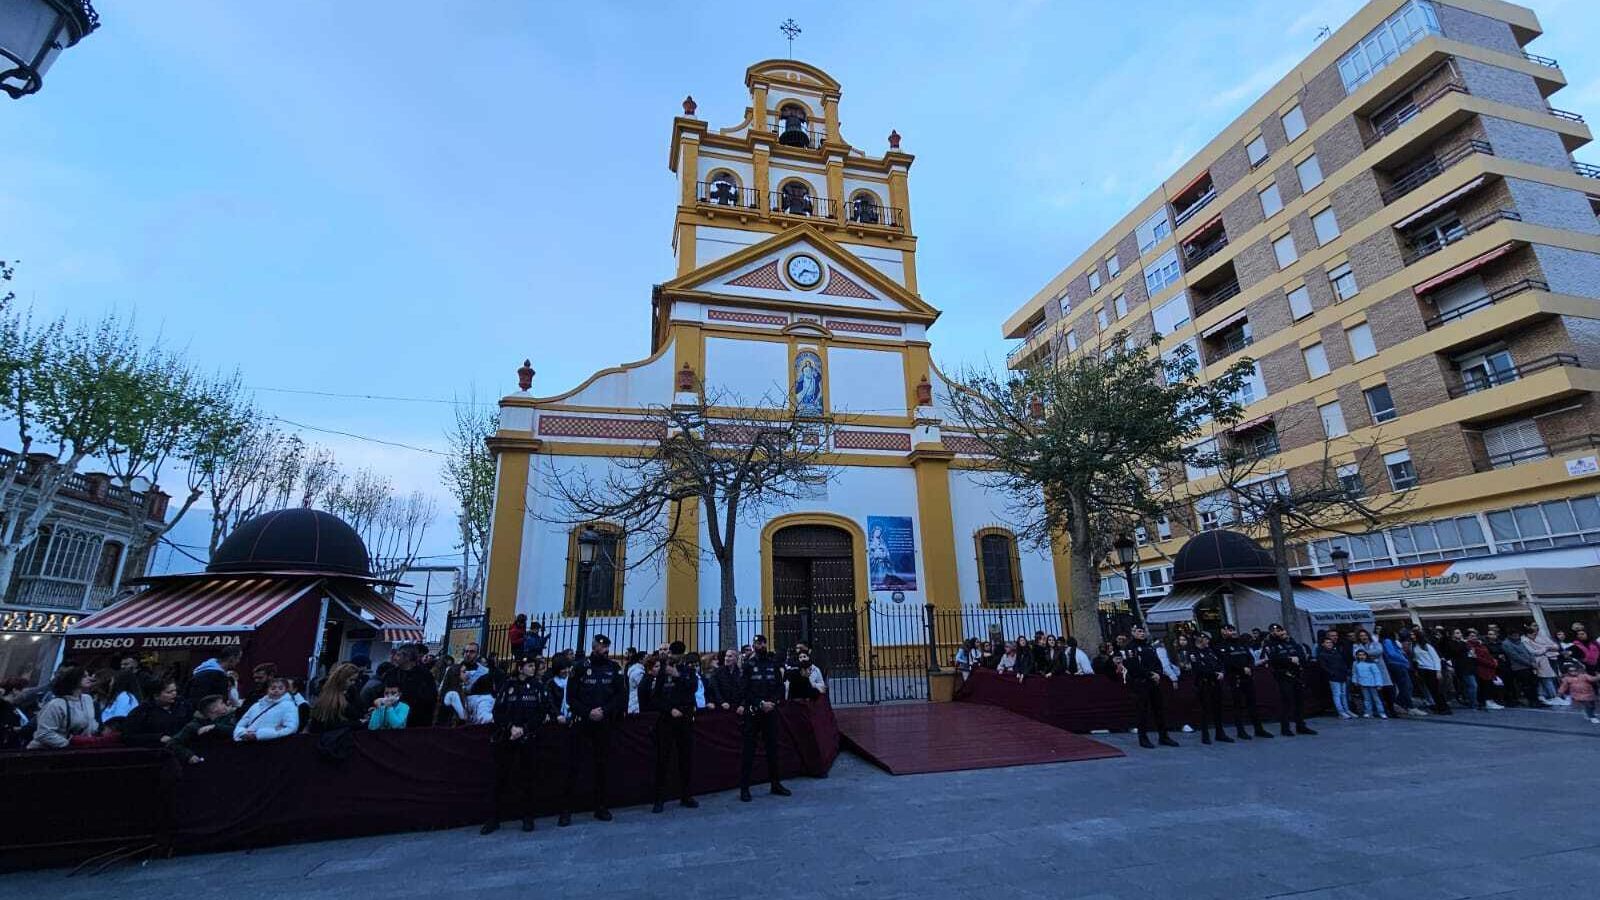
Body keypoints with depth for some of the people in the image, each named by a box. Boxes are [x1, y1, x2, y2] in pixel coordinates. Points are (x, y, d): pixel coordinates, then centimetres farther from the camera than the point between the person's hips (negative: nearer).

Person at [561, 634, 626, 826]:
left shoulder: (614, 667, 3)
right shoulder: (580, 667, -2)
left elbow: (621, 695, 1)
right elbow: (570, 697, -2)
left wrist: (604, 710, -12)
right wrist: (588, 712, -13)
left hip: (604, 724, 2)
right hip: (581, 723, -2)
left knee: (602, 765, 8)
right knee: (575, 765, -1)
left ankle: (600, 806, 20)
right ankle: (566, 809, 8)